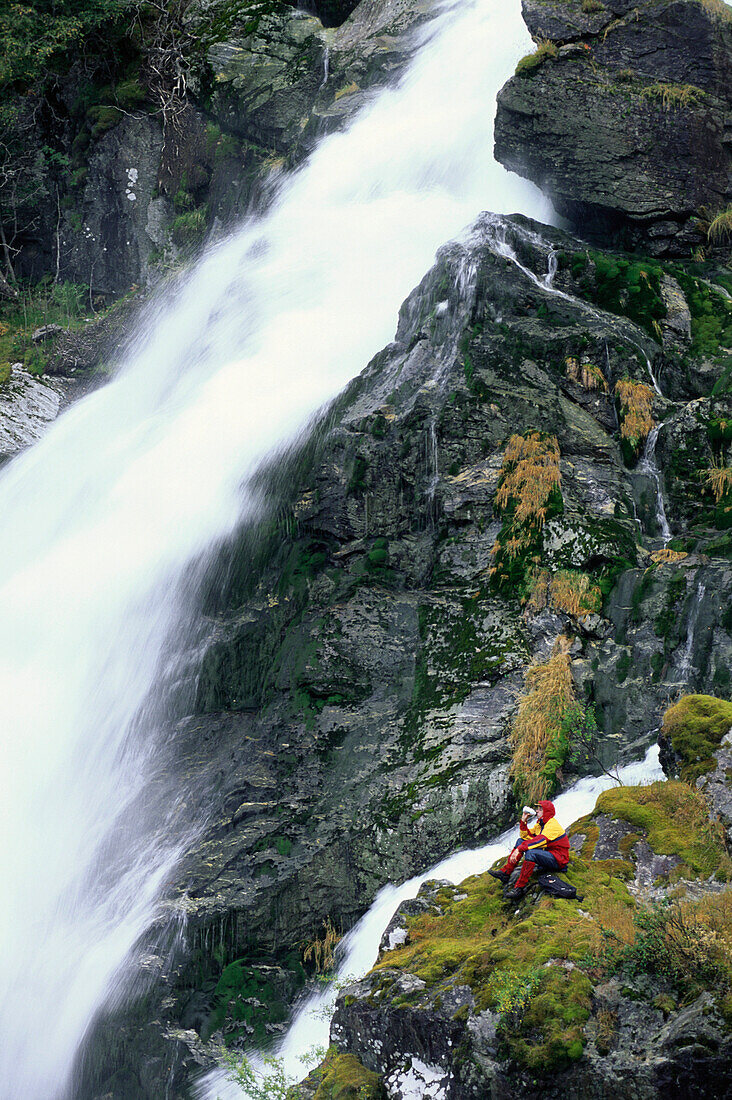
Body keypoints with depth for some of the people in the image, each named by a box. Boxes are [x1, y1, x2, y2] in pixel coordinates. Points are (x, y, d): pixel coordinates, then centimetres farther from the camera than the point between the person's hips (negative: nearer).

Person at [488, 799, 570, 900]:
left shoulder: (552, 825, -18)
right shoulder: (541, 823, 12)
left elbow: (540, 840, -32)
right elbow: (526, 836, 15)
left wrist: (519, 849, -37)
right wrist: (523, 821, -1)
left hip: (558, 860, -10)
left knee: (530, 852, -34)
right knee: (521, 841, 6)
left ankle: (519, 888, -35)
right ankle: (505, 872, -3)